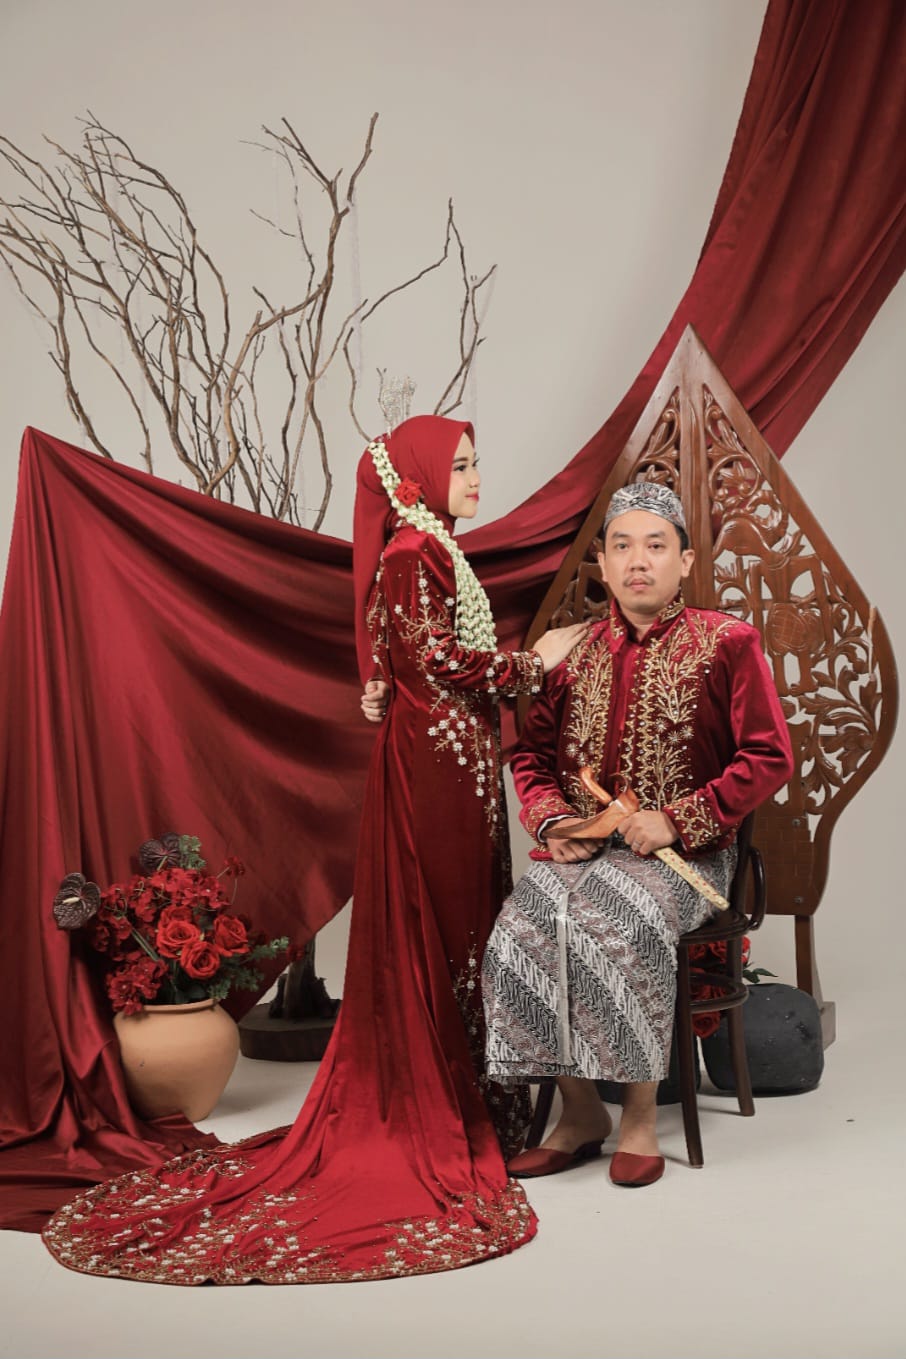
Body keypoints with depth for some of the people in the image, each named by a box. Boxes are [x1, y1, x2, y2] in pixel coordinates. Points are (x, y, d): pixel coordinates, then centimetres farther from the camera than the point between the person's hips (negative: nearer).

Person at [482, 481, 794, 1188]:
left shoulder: (727, 643, 1)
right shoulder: (576, 652, 13)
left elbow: (769, 758, -4)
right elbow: (533, 753, 19)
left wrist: (677, 820, -14)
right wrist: (553, 819, -2)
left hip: (684, 851, -4)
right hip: (582, 844, 4)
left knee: (622, 925, -34)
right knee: (521, 932, -25)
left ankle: (641, 1117, -14)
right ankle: (581, 1112, -8)